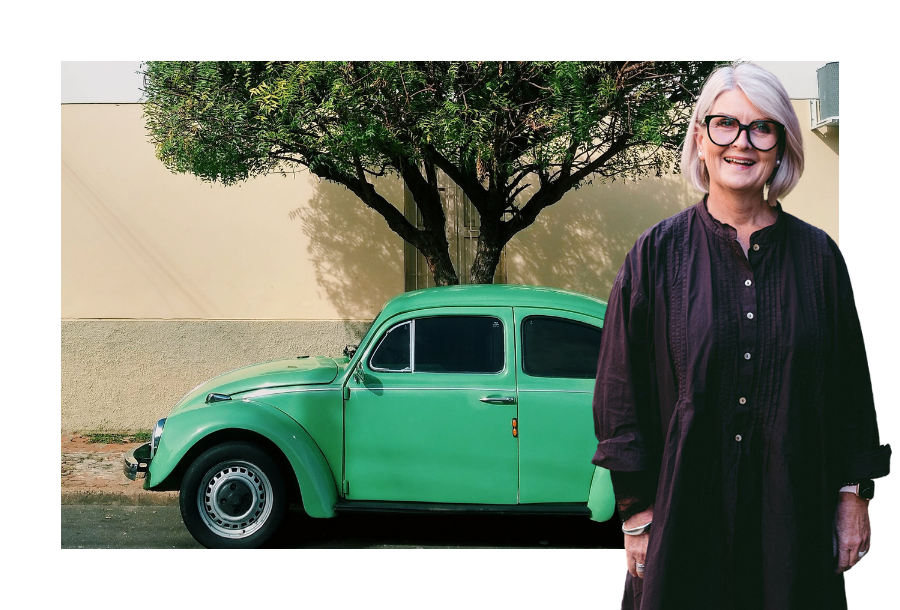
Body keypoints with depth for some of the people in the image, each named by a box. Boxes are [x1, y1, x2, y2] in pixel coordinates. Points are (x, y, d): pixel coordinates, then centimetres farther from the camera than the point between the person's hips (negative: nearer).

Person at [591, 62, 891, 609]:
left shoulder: (817, 255, 2)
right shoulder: (658, 254, -3)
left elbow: (851, 382, 6)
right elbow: (622, 390, -3)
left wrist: (855, 494, 3)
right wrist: (637, 512, -6)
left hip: (794, 507, 2)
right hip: (687, 508, -1)